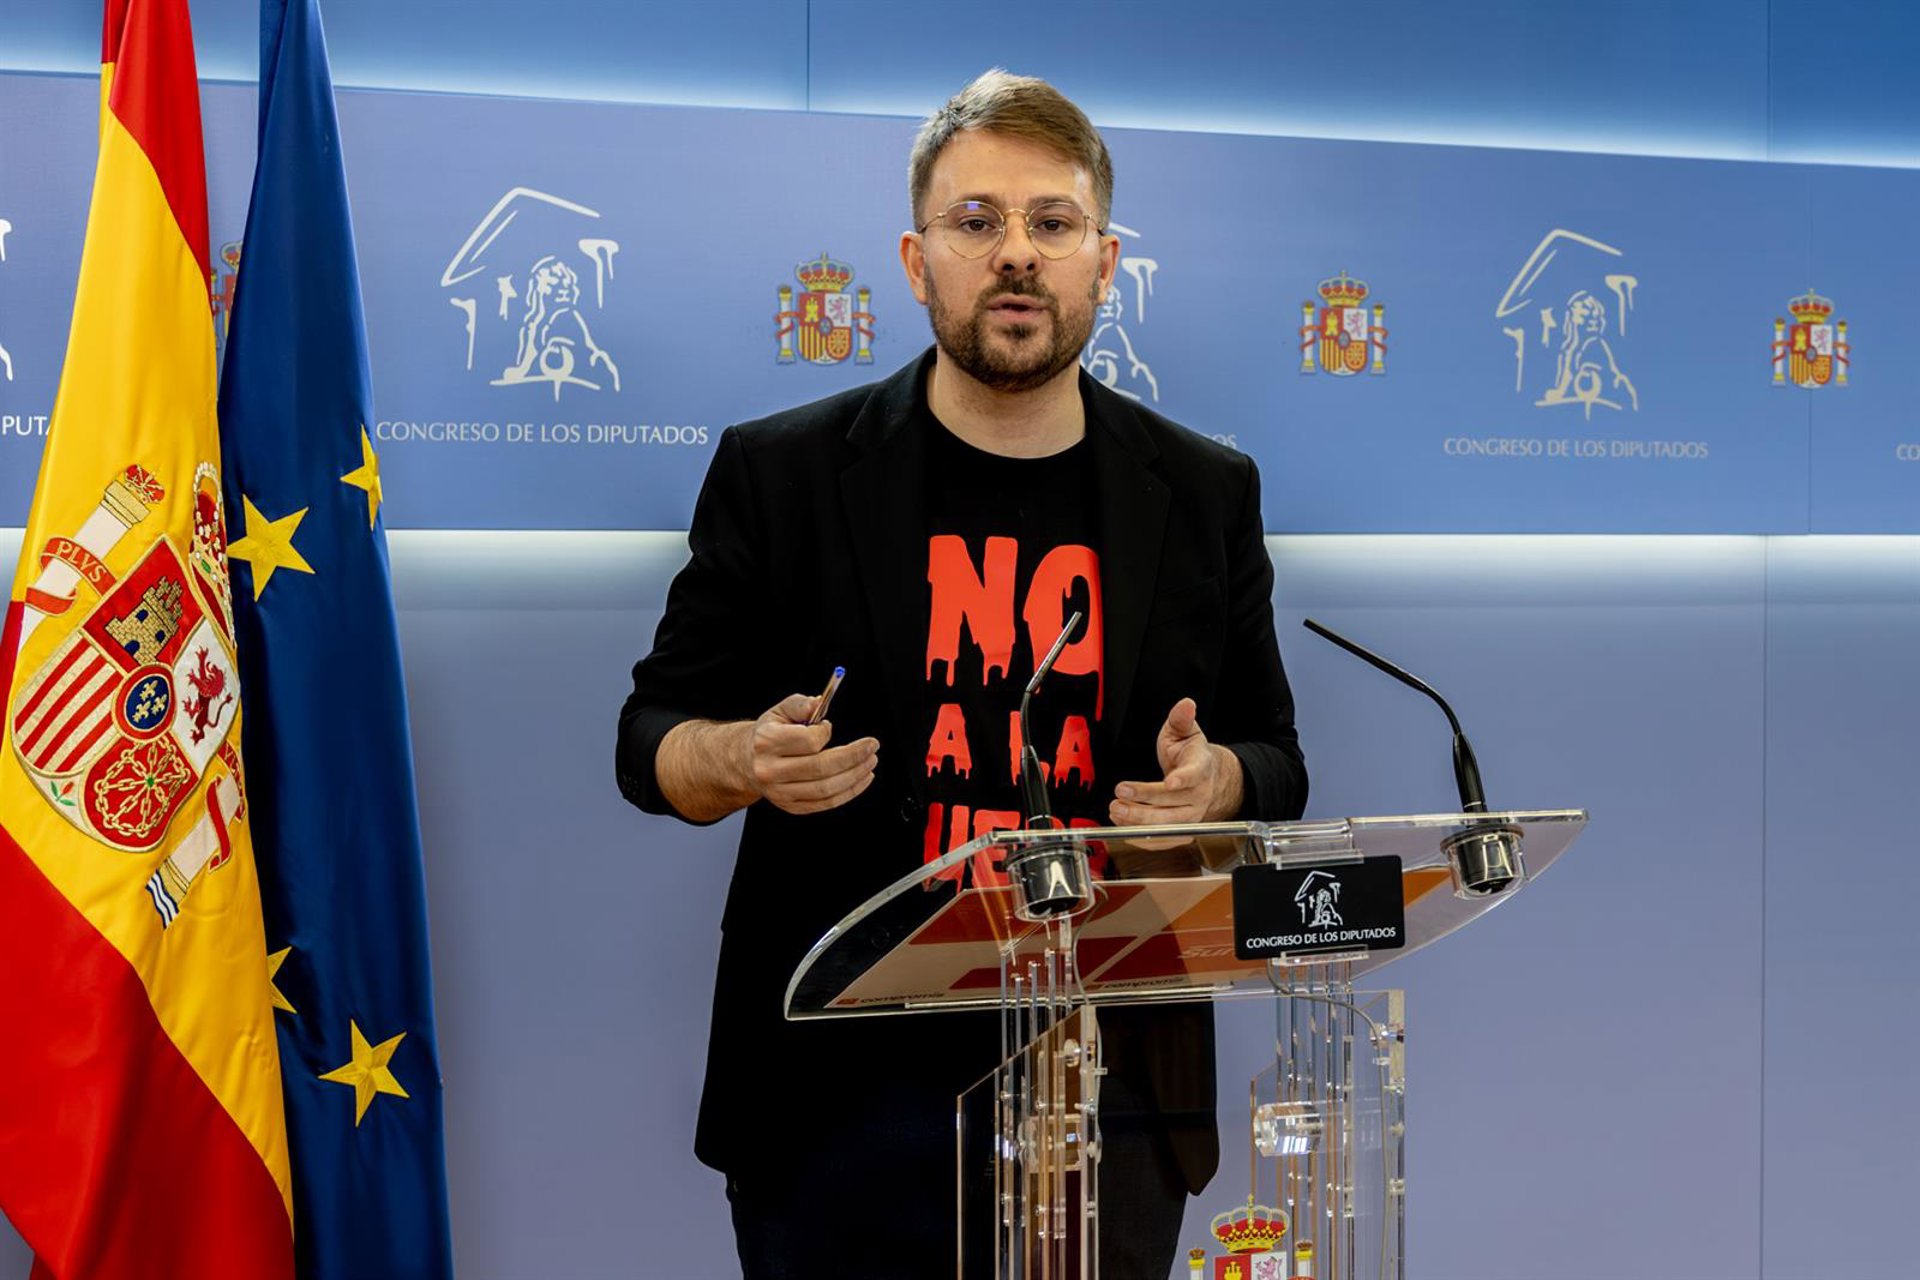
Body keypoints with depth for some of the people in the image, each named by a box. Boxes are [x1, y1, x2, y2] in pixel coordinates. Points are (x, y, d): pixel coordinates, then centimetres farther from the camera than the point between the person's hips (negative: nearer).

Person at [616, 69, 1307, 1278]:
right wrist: (746, 758, -17)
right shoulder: (780, 472, 0)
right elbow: (653, 736, 5)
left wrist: (1215, 782, -11)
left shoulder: (1204, 494, 6)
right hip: (845, 1089, -1)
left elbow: (1273, 757, 12)